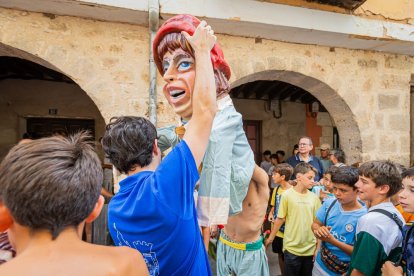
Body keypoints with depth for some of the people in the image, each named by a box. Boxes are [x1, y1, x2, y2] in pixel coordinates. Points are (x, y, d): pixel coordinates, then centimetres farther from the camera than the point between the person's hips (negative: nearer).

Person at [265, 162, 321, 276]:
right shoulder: (287, 195, -11)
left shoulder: (314, 197, -1)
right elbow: (280, 219, -4)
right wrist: (270, 238, -1)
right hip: (292, 248, -3)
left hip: (310, 248, 3)